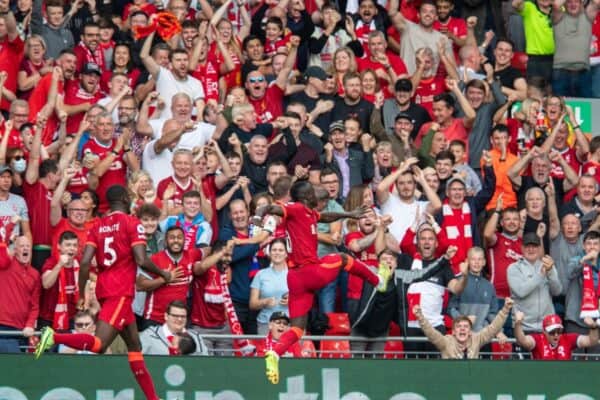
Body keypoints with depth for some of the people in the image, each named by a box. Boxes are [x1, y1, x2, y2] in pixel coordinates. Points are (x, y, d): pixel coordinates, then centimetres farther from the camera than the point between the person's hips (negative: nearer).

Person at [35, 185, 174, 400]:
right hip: (120, 292, -8)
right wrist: (163, 274, 4)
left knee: (134, 344, 15)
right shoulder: (132, 223, -4)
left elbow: (85, 263, 3)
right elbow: (141, 260, -13)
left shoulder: (98, 226, 12)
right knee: (99, 344, -17)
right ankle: (55, 337, -34)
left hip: (104, 289, 8)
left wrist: (81, 295, 9)